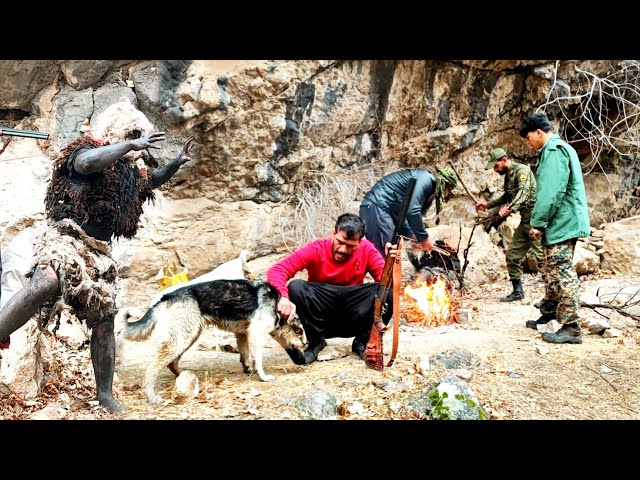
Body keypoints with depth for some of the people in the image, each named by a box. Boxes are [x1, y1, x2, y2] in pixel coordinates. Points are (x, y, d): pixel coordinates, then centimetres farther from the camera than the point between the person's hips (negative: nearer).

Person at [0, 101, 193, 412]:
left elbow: (154, 180, 40)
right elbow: (86, 163, -27)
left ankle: (105, 396, 6)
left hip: (99, 252, 7)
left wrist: (177, 162, 25)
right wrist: (130, 145, -26)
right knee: (45, 283, -38)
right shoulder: (88, 149, -2)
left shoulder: (129, 173, 19)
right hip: (66, 238, -7)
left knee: (104, 321, 2)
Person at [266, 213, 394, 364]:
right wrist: (283, 297, -43)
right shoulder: (316, 249, -15)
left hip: (352, 317, 1)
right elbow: (276, 270, -24)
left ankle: (361, 343, -5)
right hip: (321, 316, -1)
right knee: (296, 286, -28)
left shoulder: (366, 249, -9)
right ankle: (316, 342, -10)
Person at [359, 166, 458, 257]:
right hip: (376, 206, -10)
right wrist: (424, 237, -8)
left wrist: (411, 236, 15)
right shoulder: (427, 179, -7)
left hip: (381, 208, 10)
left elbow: (400, 212, 23)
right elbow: (412, 210, -18)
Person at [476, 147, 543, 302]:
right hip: (525, 221, 9)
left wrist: (509, 208, -43)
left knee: (542, 257, -11)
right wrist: (488, 204, 25)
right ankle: (518, 291, 19)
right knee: (512, 255, 9)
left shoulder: (522, 170, -12)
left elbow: (523, 193, -29)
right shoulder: (508, 175, 14)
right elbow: (507, 197, 31)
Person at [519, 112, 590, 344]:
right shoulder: (560, 149, 19)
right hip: (560, 223, 11)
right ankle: (548, 315, 29)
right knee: (551, 272, 18)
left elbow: (550, 192, -22)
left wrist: (538, 223, -17)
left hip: (562, 222, -11)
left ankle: (571, 328, -9)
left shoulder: (554, 150, -14)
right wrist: (542, 223, 19)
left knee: (562, 273, -10)